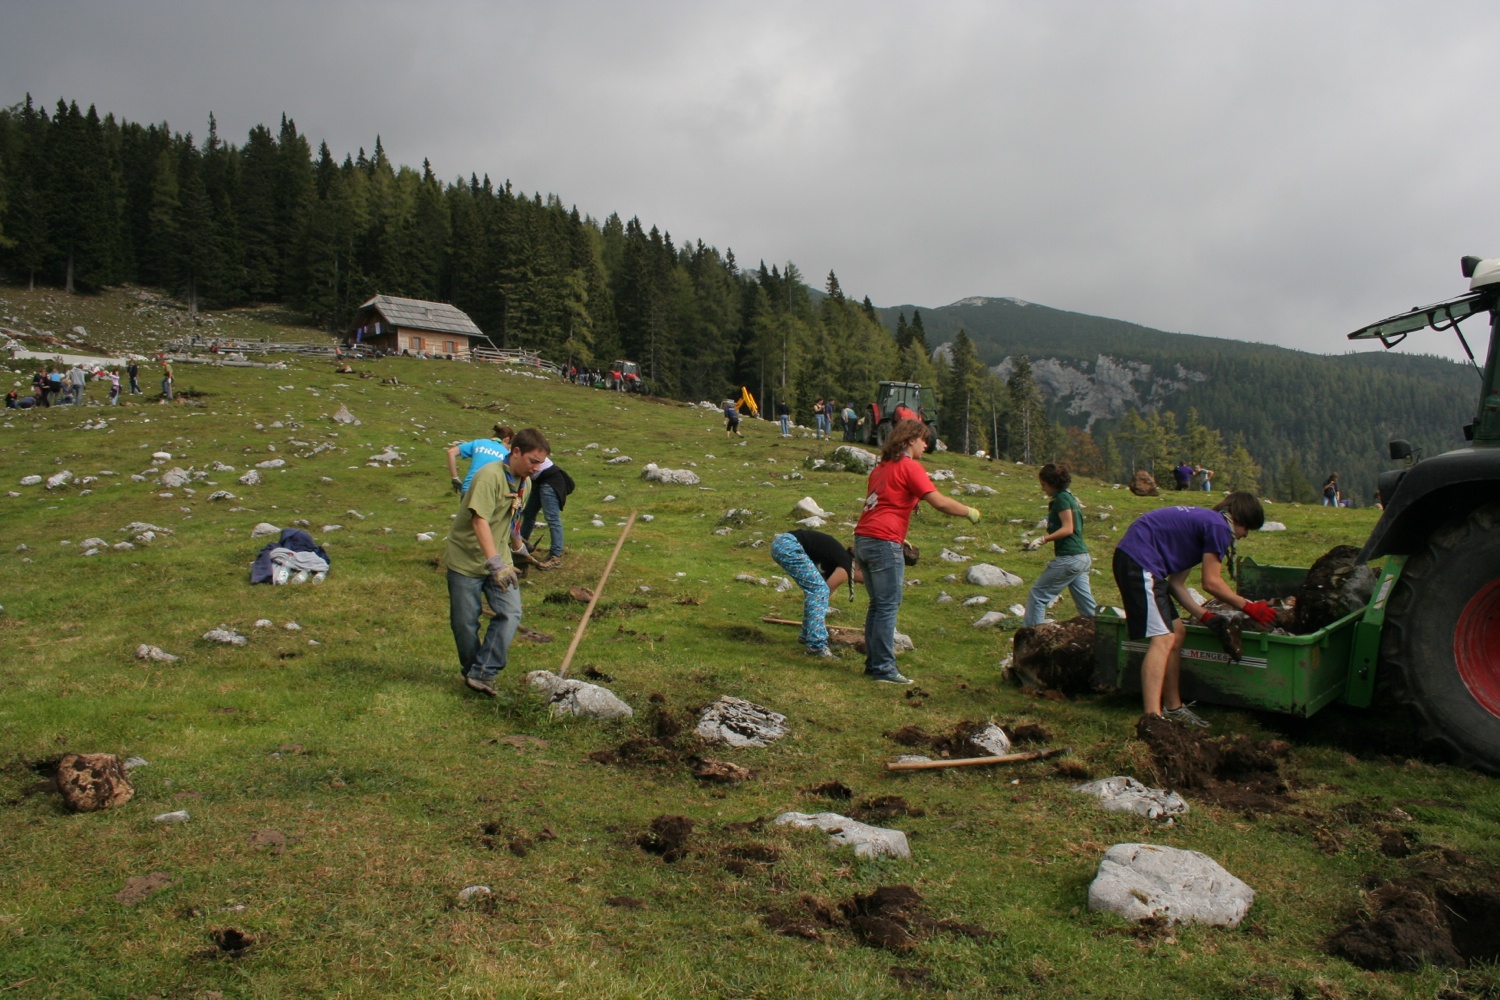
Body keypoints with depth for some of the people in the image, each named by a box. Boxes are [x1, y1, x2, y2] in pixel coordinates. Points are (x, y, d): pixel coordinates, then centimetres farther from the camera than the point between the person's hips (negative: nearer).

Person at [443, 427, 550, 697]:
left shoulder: (525, 483, 5)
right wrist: (495, 563, -40)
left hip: (499, 560, 6)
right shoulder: (490, 475, -22)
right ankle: (471, 672, 24)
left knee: (511, 614, -10)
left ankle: (482, 674, -7)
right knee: (465, 622, 3)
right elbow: (480, 521, -32)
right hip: (466, 559, -6)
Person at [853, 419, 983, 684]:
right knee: (888, 606, -5)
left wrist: (900, 540, 29)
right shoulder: (909, 466, -5)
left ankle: (872, 663, 17)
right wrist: (971, 513, 1)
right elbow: (940, 502, -13)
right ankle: (883, 668, -4)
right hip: (884, 543, -9)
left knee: (877, 605, 14)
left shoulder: (880, 468, 21)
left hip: (863, 540, 9)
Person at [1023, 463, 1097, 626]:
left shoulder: (1061, 498, -9)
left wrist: (1043, 539, -21)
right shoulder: (1071, 497, 17)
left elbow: (1067, 529, -17)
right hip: (1082, 557, 9)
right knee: (1086, 602, 12)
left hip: (1068, 558, -9)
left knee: (1037, 594, -3)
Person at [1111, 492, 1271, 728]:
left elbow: (1176, 582, 21)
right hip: (1138, 561, -11)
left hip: (1132, 559, 11)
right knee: (1163, 639, -17)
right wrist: (1249, 607, 6)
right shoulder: (1219, 526, -5)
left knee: (1177, 633, 17)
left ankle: (1173, 709, 28)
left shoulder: (1203, 521, 25)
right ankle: (1153, 717, -26)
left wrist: (1204, 615, 15)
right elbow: (1211, 582, -6)